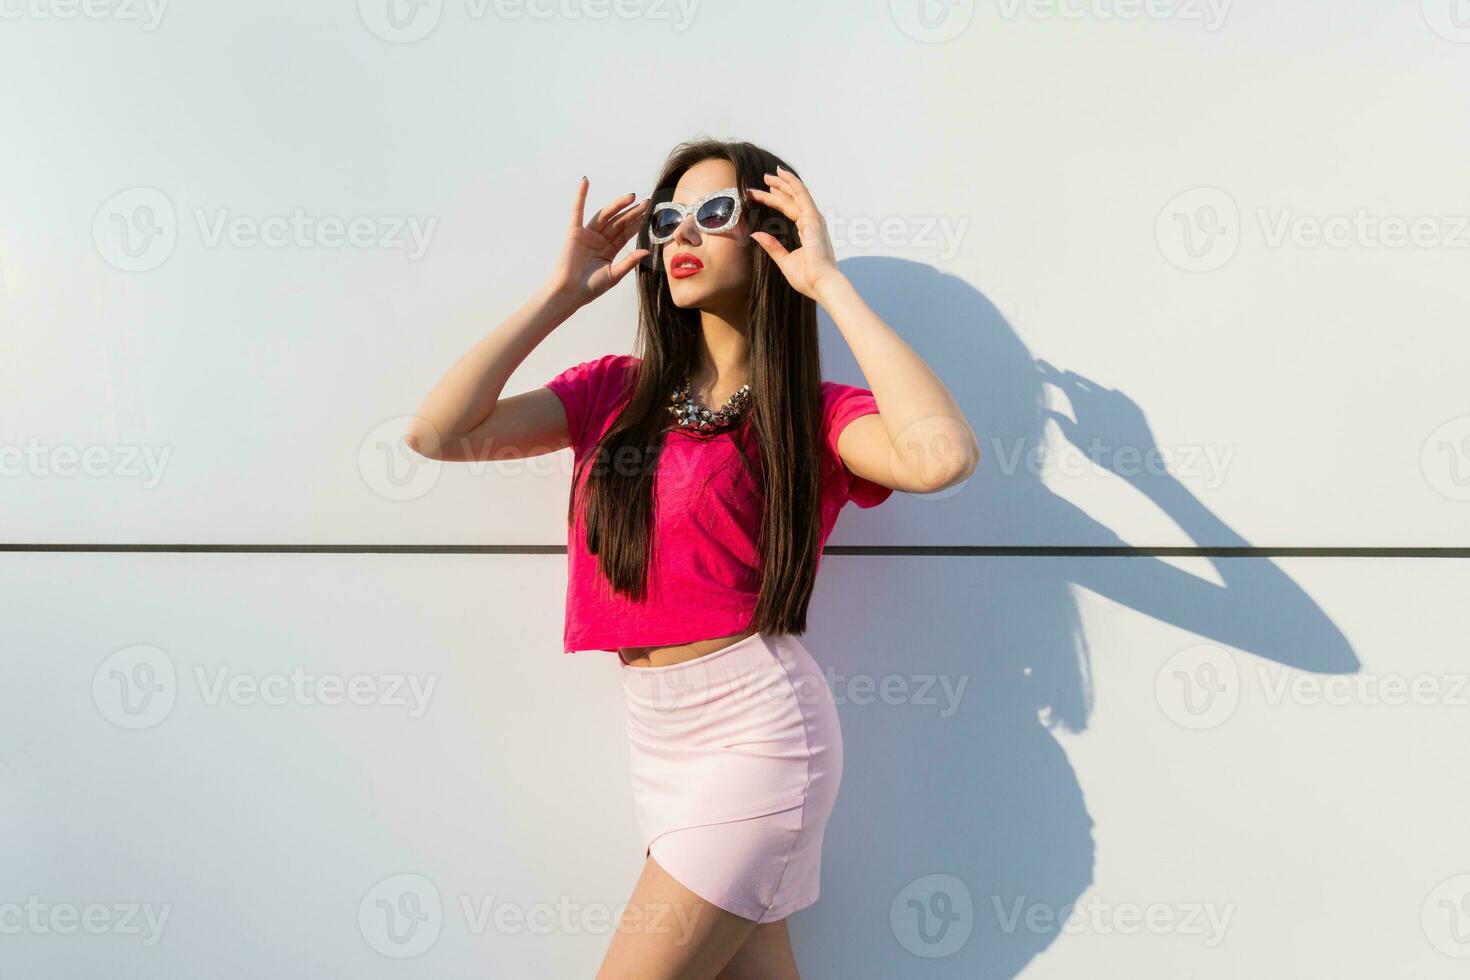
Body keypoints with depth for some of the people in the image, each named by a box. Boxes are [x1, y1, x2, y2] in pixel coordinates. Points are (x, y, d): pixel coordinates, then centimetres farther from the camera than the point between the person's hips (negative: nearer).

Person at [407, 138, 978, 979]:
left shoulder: (814, 413, -5)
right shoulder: (618, 390, 8)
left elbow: (942, 455, -27)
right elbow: (438, 433, -2)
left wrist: (830, 282, -18)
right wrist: (563, 294, 0)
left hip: (754, 727, -5)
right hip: (656, 736, 5)